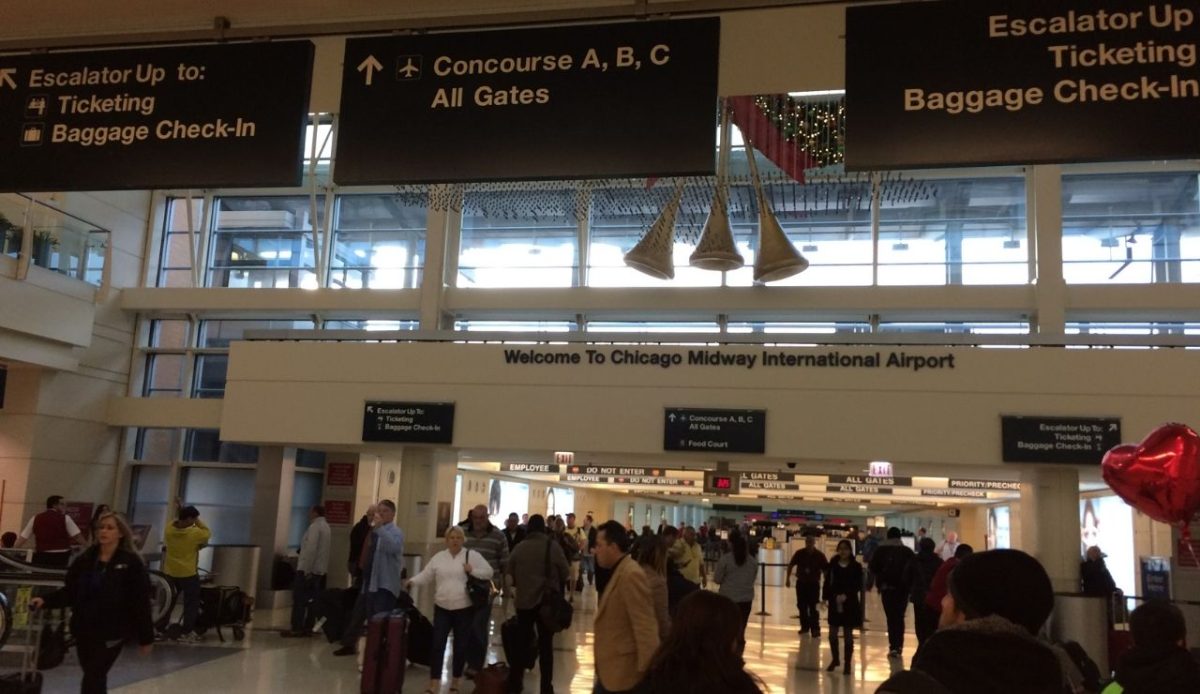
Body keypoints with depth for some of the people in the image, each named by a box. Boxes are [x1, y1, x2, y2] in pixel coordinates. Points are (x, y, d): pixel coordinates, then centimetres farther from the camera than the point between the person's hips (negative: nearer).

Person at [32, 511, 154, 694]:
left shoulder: (131, 563, -9)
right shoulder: (85, 559, 5)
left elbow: (140, 603, -9)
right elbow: (70, 592, 9)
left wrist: (145, 637, -8)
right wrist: (46, 601, -9)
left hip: (112, 632, -5)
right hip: (84, 629, 5)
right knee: (96, 678, 17)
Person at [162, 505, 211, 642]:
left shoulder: (168, 530, -7)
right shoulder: (195, 533, -21)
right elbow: (208, 534, -2)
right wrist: (198, 521, 0)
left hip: (170, 573, 5)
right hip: (189, 574, -5)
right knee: (191, 603, 6)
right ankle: (186, 632, 4)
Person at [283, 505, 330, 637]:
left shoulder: (315, 526, -14)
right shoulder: (325, 526, 14)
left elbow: (311, 549, -22)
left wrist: (306, 570, -22)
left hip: (308, 568, -9)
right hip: (319, 568, 9)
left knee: (299, 598, -4)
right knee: (311, 599, 8)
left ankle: (297, 628, -4)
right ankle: (308, 628, 9)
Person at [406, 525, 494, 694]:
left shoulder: (472, 555, -2)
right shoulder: (438, 557, 7)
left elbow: (488, 572, -3)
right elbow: (425, 576, 6)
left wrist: (472, 570, -17)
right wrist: (412, 581, -10)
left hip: (465, 609, -2)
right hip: (442, 608, 2)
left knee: (461, 646, 7)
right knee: (437, 645, -2)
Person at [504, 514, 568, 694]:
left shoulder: (518, 548, -4)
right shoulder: (553, 546, -9)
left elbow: (509, 575, 1)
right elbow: (564, 573, -5)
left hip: (524, 601, 2)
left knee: (521, 642, 12)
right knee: (546, 645, 8)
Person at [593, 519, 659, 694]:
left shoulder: (631, 575, -21)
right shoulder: (619, 572, 11)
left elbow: (645, 626, -24)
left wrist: (647, 671, -24)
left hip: (622, 673, -9)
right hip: (610, 670, 9)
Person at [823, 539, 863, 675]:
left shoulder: (856, 567, -3)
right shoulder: (832, 565, 1)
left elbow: (858, 586, -7)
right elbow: (827, 583, 2)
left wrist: (846, 595, -19)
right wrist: (825, 598, -4)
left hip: (850, 604, -2)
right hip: (835, 603, 2)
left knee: (848, 635, 5)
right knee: (832, 634, 5)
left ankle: (847, 664, 14)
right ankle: (835, 659, 26)